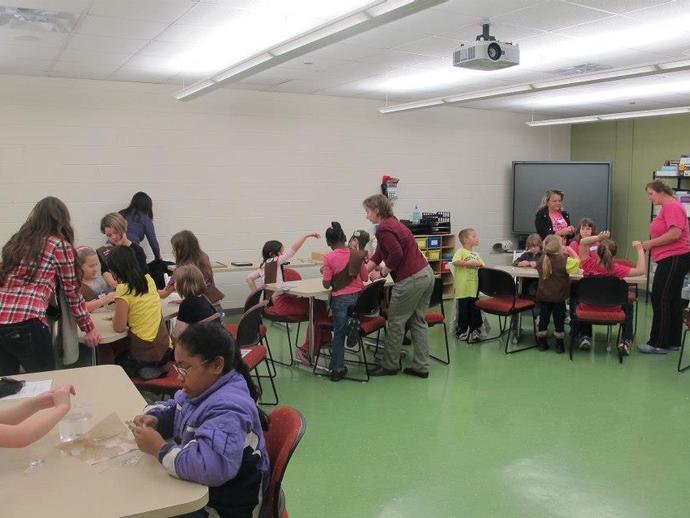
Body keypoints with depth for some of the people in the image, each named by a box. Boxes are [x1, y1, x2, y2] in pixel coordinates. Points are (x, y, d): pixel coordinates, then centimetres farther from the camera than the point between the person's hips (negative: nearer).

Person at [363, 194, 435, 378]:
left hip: (411, 280, -9)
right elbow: (378, 256, 25)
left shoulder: (384, 228, -12)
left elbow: (396, 254, -24)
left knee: (396, 322, 5)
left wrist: (382, 273, -9)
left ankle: (389, 366, 17)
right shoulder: (392, 223, 19)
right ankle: (421, 367, 17)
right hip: (426, 274, 9)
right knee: (417, 322, 14)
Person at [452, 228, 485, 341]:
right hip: (463, 288, -6)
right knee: (463, 310, 4)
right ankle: (461, 331, 17)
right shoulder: (461, 252, -5)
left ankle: (474, 330, 22)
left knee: (475, 309, 10)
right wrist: (469, 263, -21)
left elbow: (483, 266, 18)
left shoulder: (476, 254, 16)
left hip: (474, 288, 6)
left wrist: (480, 265, -3)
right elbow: (455, 262, -22)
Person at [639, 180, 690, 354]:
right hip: (671, 259, 11)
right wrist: (650, 244, 11)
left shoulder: (672, 207, -14)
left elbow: (675, 233, -24)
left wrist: (651, 243, -15)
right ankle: (673, 342, 20)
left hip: (674, 259, -11)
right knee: (672, 300, 13)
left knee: (660, 300, -7)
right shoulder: (666, 207, 17)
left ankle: (658, 343, -2)